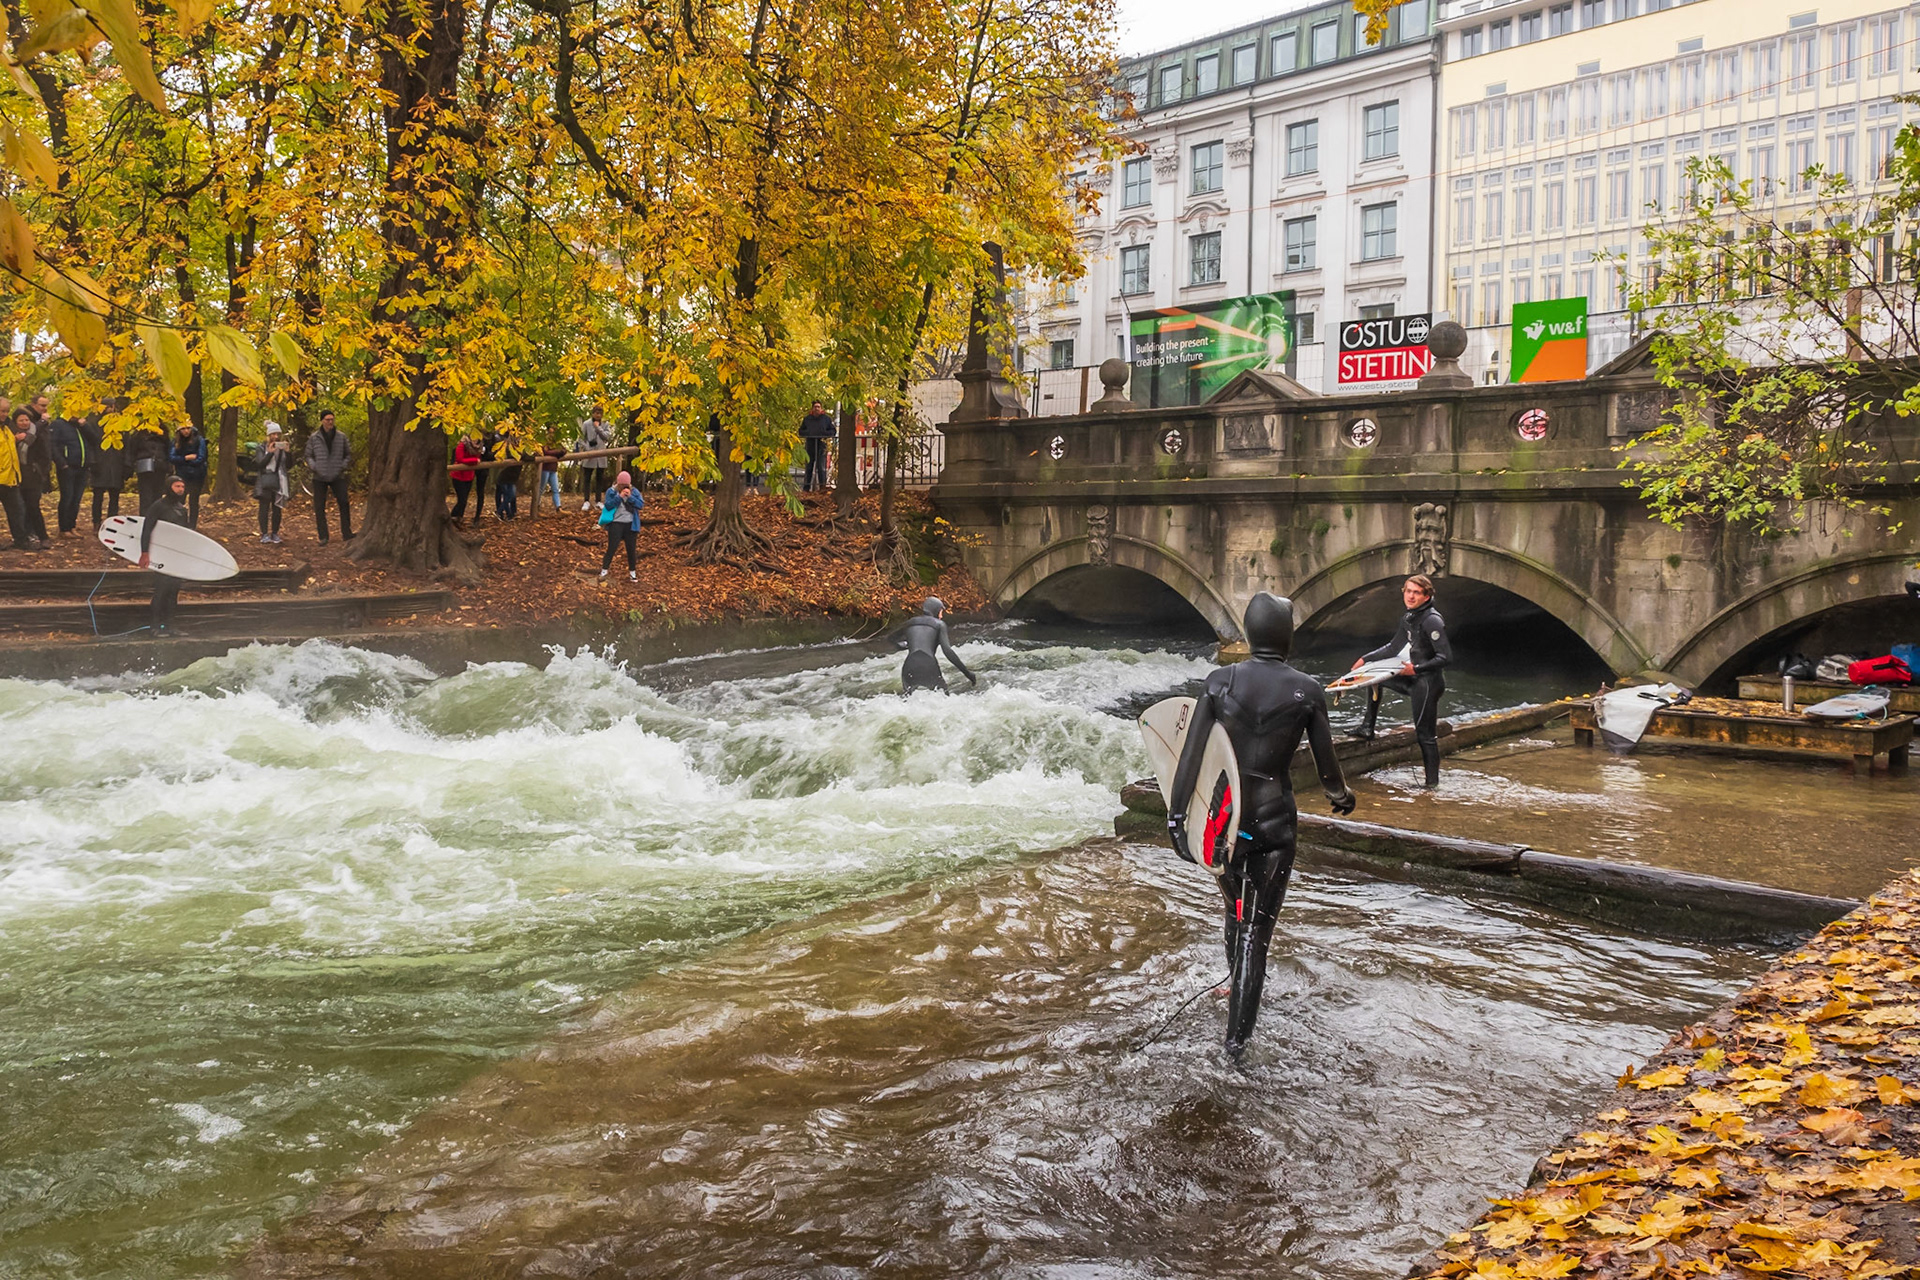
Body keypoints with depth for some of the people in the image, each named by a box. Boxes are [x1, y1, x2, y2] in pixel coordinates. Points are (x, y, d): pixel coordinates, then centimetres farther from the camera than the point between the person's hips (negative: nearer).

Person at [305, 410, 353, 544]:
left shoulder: (341, 437, 4)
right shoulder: (314, 438, 2)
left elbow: (348, 454, 12)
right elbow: (308, 456, 9)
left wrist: (343, 466, -2)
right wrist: (314, 467, -7)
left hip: (338, 477, 0)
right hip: (320, 478, 0)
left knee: (344, 504, -4)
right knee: (319, 508, 1)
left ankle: (347, 534, 4)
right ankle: (323, 537, 8)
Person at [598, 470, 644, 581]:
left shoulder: (634, 491, 6)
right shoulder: (611, 491, 0)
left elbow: (641, 504, -4)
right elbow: (608, 505, -11)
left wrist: (630, 497, -16)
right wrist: (619, 497, -18)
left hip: (631, 524, 2)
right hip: (616, 523, -2)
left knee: (632, 549, 7)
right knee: (612, 548, -2)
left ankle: (632, 572, 18)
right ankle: (604, 571, 8)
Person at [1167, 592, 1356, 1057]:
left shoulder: (1220, 682, -6)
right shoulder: (1307, 691, -8)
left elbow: (1192, 752, -9)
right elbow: (1325, 761, 2)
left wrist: (1176, 815, -4)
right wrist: (1340, 795, 23)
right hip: (1274, 818, -2)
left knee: (1234, 905, 26)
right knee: (1258, 923, 5)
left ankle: (1239, 982, 49)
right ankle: (1237, 1032, 4)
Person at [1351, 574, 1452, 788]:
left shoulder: (1432, 621, -20)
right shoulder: (1409, 618, 8)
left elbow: (1445, 657, -23)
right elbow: (1394, 648, 20)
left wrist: (1416, 669, -25)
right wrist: (1365, 658, 20)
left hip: (1427, 683, -9)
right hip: (1411, 680, 10)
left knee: (1425, 733, -3)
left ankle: (1432, 779, 8)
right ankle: (1368, 728, 22)